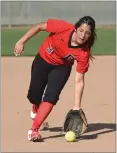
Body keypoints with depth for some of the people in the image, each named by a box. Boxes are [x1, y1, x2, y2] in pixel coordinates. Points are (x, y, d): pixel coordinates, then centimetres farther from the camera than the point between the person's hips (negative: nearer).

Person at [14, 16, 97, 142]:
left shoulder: (84, 53, -31)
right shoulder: (64, 27, -34)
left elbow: (79, 81, -28)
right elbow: (39, 27, -19)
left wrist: (77, 106, -32)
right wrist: (22, 41, -22)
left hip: (61, 68, -1)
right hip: (42, 61, 1)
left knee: (51, 96, -21)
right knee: (34, 96, 9)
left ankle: (34, 130, -17)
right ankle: (36, 109, 46)